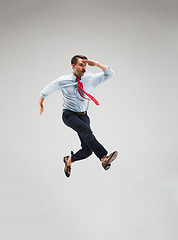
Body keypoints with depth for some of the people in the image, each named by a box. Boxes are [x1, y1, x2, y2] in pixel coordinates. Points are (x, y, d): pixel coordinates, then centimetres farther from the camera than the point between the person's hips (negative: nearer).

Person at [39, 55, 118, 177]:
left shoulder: (90, 79, 2)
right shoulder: (63, 81, -3)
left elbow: (109, 73, -2)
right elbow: (46, 91, 12)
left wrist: (95, 63, -11)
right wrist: (41, 104, 24)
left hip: (83, 116, 4)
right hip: (69, 115, -4)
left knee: (87, 150, -5)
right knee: (86, 130, -35)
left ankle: (69, 159, 26)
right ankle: (104, 158, -48)